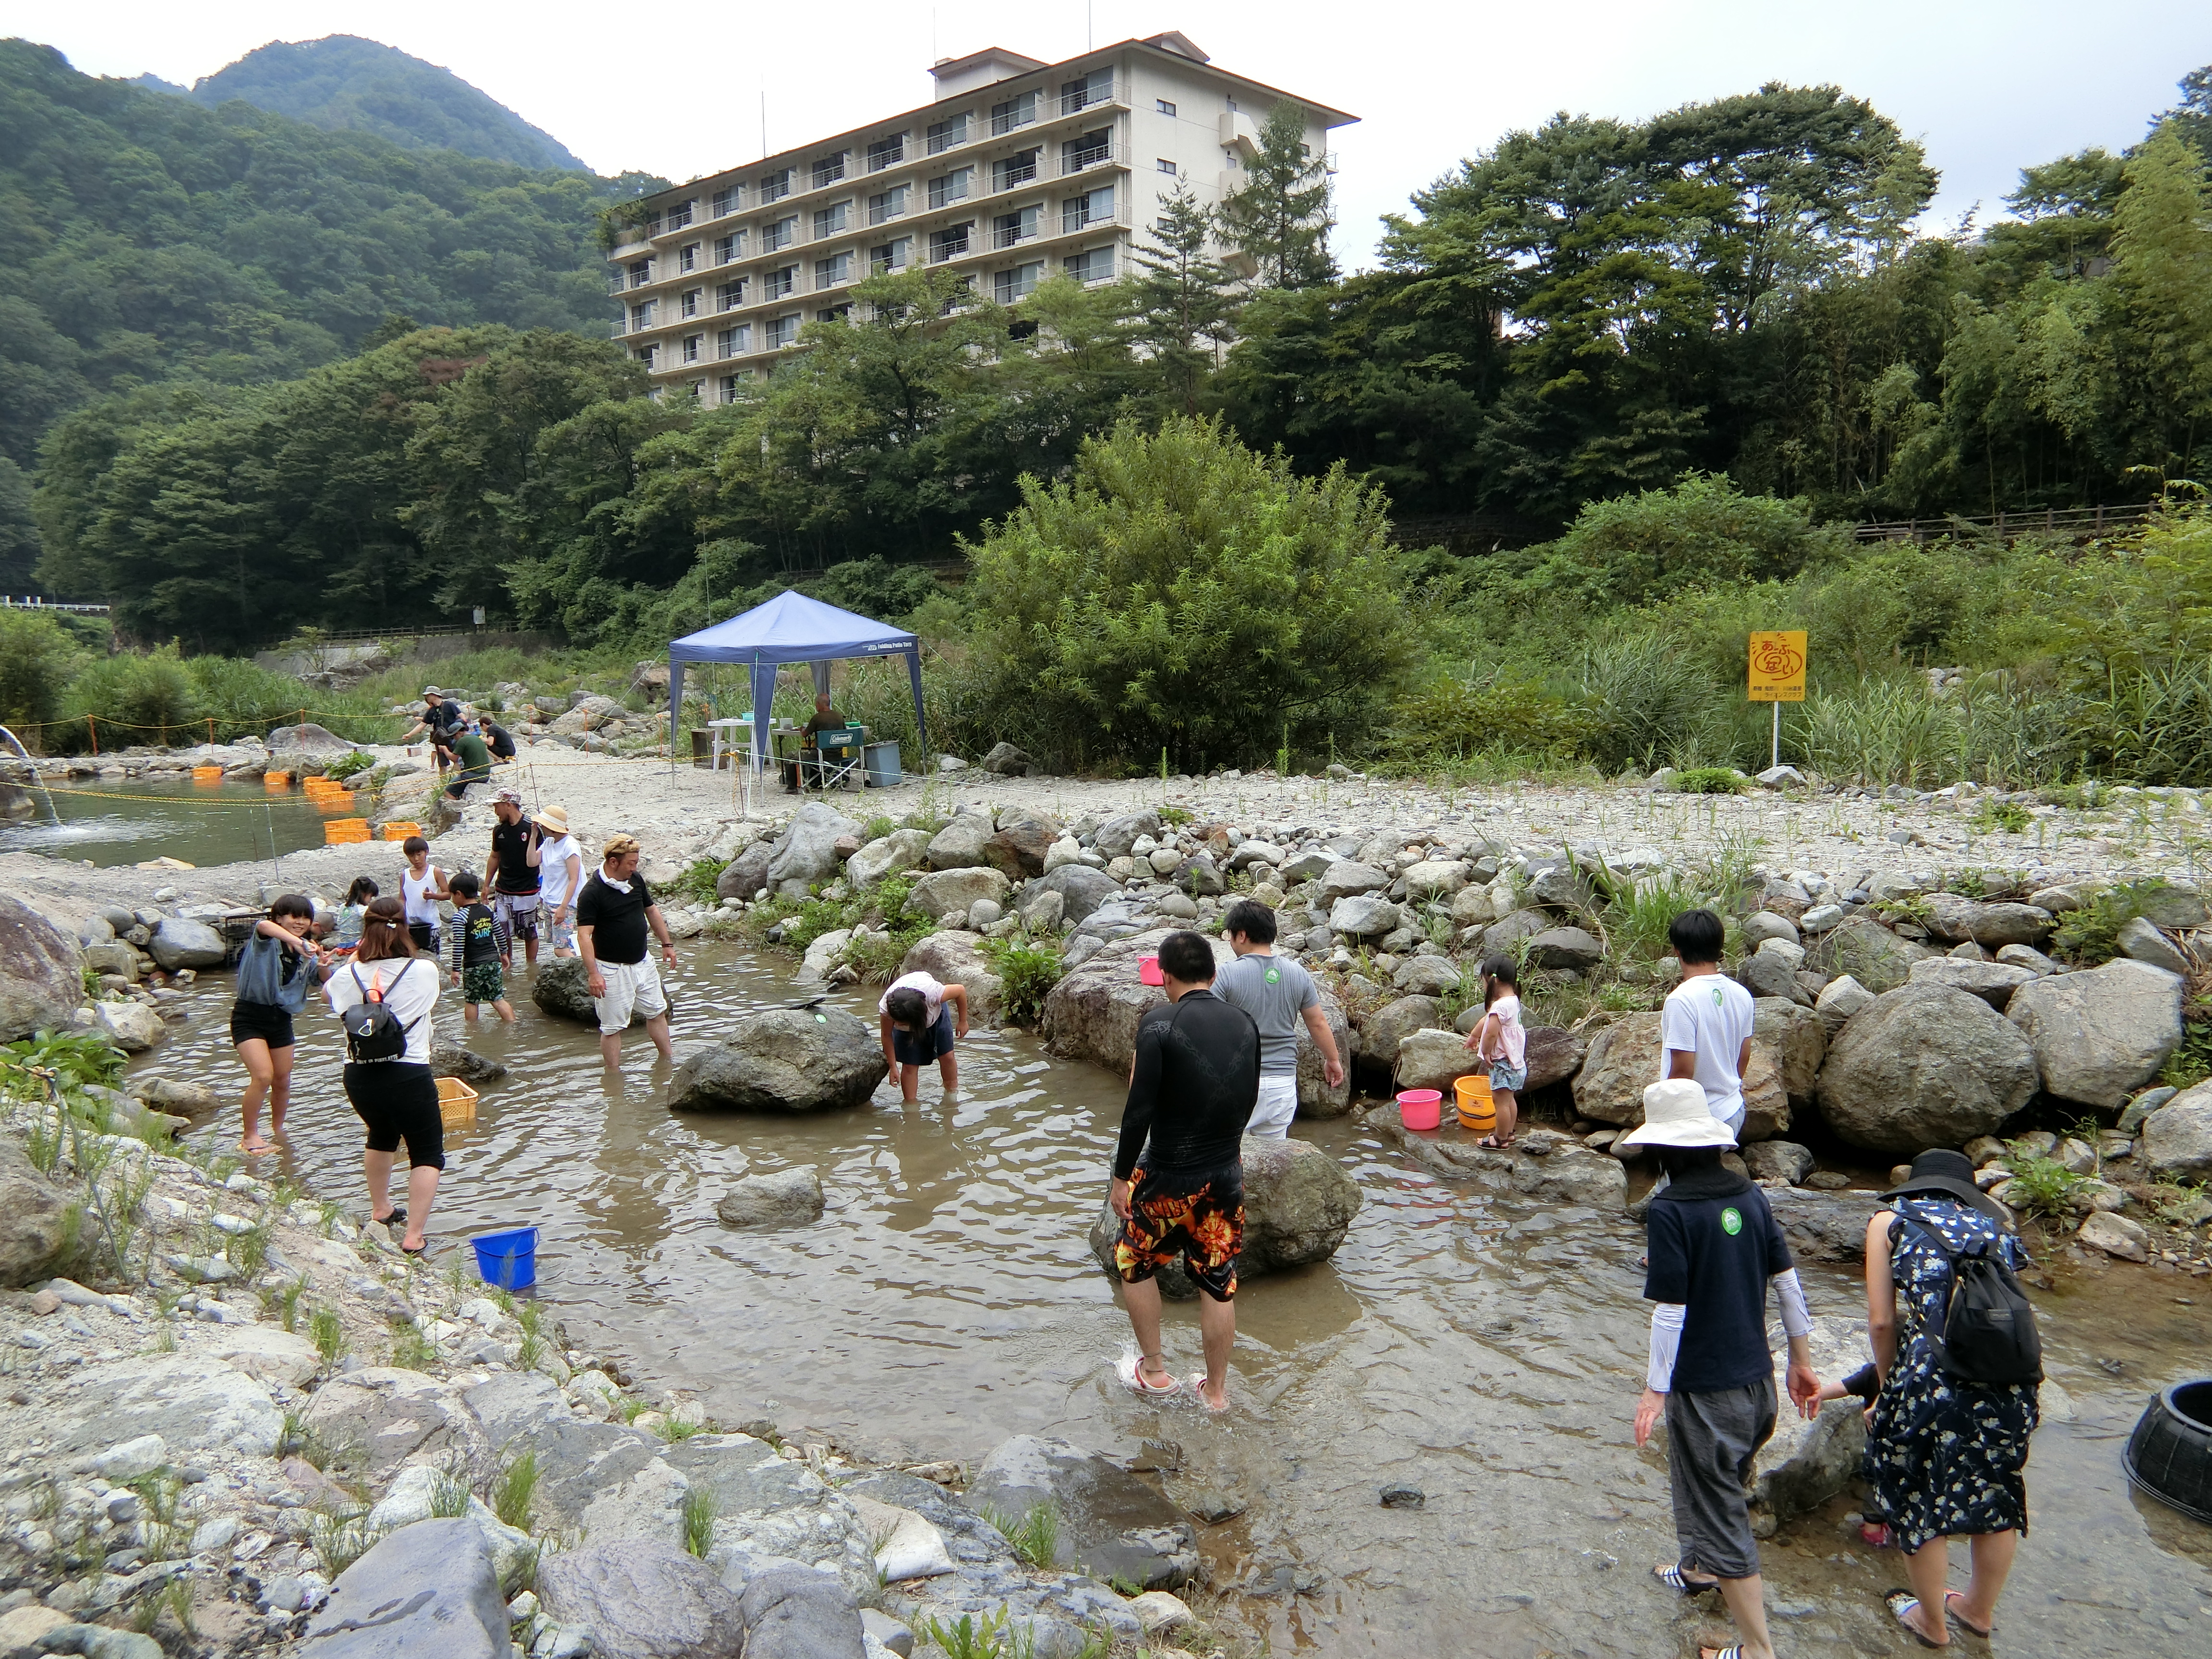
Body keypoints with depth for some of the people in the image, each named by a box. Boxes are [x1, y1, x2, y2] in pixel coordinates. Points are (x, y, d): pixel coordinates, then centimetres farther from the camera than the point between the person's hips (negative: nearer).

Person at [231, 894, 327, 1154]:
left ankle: (278, 1129, 35)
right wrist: (296, 941, -53)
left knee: (283, 1081, 12)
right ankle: (250, 1136, -4)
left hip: (281, 1020, 6)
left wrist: (322, 966, -16)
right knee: (263, 1076, -17)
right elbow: (264, 925, -36)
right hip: (250, 1017, -6)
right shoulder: (268, 940, -12)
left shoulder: (305, 954, 7)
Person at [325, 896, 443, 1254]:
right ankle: (413, 1238, 1)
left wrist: (355, 960, 28)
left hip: (359, 1076, 4)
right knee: (427, 1153, 11)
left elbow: (329, 994, 23)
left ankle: (381, 1211, 49)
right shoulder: (425, 971, -8)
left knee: (381, 1135, 32)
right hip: (408, 1075, -4)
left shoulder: (349, 976, -1)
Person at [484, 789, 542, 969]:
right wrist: (486, 885, 19)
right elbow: (495, 857, 18)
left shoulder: (531, 828, -11)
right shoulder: (499, 830, 7)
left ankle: (532, 971, 17)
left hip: (527, 891, -5)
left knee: (529, 933, 5)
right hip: (503, 891, 5)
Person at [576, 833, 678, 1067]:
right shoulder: (592, 892, -20)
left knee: (657, 1012, 19)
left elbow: (651, 911, 17)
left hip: (642, 962, 7)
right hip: (612, 969, -7)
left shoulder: (635, 880, 2)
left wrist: (667, 943, 21)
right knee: (613, 1027, 2)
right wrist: (593, 974, -29)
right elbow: (584, 934, -23)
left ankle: (669, 1060, 36)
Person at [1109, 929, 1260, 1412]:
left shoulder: (1160, 1022, -17)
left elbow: (1140, 1109, -19)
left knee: (1134, 1263, 20)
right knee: (1219, 1283, 16)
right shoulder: (1244, 1024, -1)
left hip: (1168, 1177, -4)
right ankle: (1216, 1390, 27)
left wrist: (1122, 1176, -8)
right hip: (1226, 1176, 4)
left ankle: (1154, 1371, 29)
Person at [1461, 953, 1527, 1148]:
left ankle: (1501, 1139, 9)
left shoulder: (1500, 1006, -25)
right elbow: (1487, 1020, 20)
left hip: (1503, 1062, -10)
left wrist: (1486, 1052, -13)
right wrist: (1473, 1036, 34)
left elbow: (1491, 1032, -31)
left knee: (1500, 1100, 0)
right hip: (1515, 1060, 10)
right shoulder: (1513, 1001, 8)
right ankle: (1508, 1132, 32)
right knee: (1509, 1099, 20)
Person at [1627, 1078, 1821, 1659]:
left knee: (1719, 1507, 7)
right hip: (1756, 1375, 7)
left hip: (1704, 1385, -7)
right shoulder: (1749, 1195, -1)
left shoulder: (1671, 1209, -21)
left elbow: (1671, 1309, -21)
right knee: (1713, 1479, 29)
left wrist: (1656, 1390, -12)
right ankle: (1698, 1567, 52)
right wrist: (1802, 1360, 17)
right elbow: (1787, 1281, 6)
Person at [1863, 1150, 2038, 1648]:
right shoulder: (1994, 1225, 21)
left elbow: (1881, 1322, 4)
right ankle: (1980, 1609, 46)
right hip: (2010, 1377, 4)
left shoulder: (1891, 1221, 12)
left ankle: (1932, 1622, 35)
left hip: (1935, 1374, -4)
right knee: (1996, 1491, 25)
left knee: (1918, 1497, 17)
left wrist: (1891, 1385, 20)